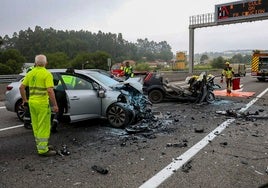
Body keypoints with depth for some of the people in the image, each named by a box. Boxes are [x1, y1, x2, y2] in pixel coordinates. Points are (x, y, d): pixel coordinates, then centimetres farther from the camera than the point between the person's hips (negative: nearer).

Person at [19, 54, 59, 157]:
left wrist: (24, 99, 22)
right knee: (44, 127, 0)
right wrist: (55, 105, -16)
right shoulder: (47, 74, -12)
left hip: (32, 102, 7)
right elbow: (50, 91, -21)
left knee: (36, 126, 16)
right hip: (42, 103, -7)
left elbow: (21, 87, 10)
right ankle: (43, 149, 5)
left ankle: (41, 145, 28)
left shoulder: (30, 73, 8)